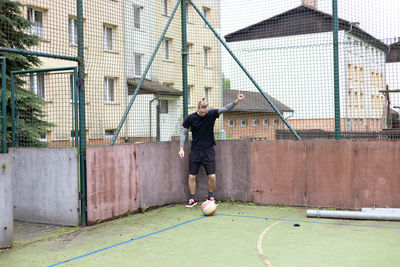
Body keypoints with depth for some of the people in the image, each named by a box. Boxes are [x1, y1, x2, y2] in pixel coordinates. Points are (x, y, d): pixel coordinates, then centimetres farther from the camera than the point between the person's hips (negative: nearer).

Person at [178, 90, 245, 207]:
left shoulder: (211, 114, -6)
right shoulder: (191, 118, -7)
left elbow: (225, 108, -17)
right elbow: (184, 133, 2)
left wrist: (236, 101, -32)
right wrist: (181, 148, -4)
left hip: (208, 150, 0)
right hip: (195, 151, 0)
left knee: (212, 176, -5)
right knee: (192, 176, 1)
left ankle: (210, 197, 20)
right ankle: (192, 199, 18)